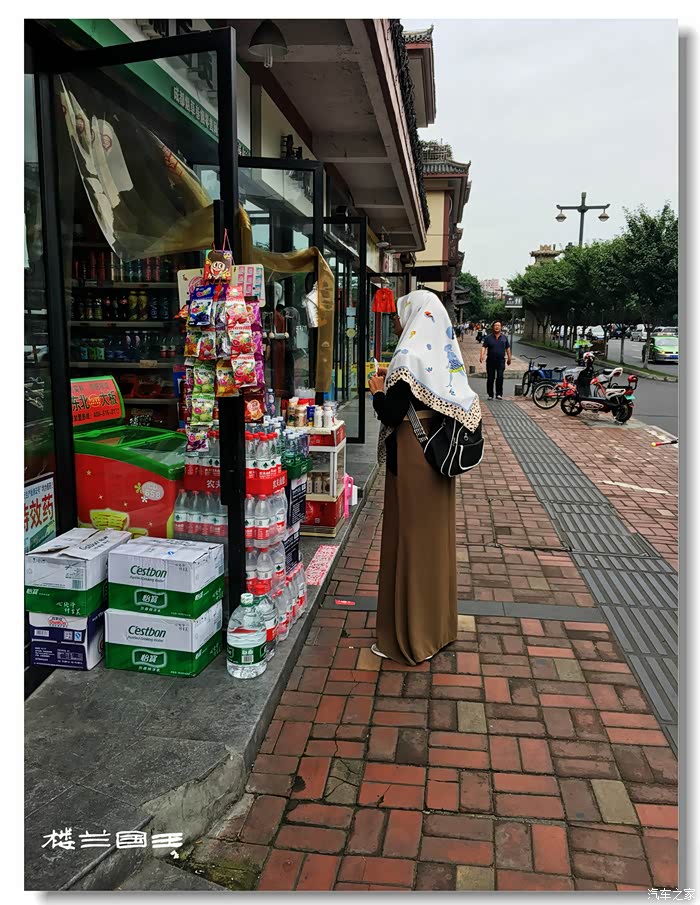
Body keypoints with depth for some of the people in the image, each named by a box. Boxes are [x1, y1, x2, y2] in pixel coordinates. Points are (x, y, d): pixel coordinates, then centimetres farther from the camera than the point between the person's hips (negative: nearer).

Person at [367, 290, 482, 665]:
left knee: (409, 540, 2)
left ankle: (408, 637, 14)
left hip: (411, 459, -8)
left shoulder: (409, 357, -17)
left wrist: (378, 390, -2)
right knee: (436, 535, 17)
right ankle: (438, 624, 33)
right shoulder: (444, 354, 7)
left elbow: (391, 415, -20)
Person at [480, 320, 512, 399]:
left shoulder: (504, 338, 8)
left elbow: (508, 348, 15)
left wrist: (509, 358, 15)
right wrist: (481, 355, -22)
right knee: (490, 378, 3)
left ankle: (499, 394, -5)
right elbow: (484, 347, -6)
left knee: (500, 377, -9)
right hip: (491, 360, 0)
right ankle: (490, 395, 11)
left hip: (501, 361, 0)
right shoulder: (488, 337, 2)